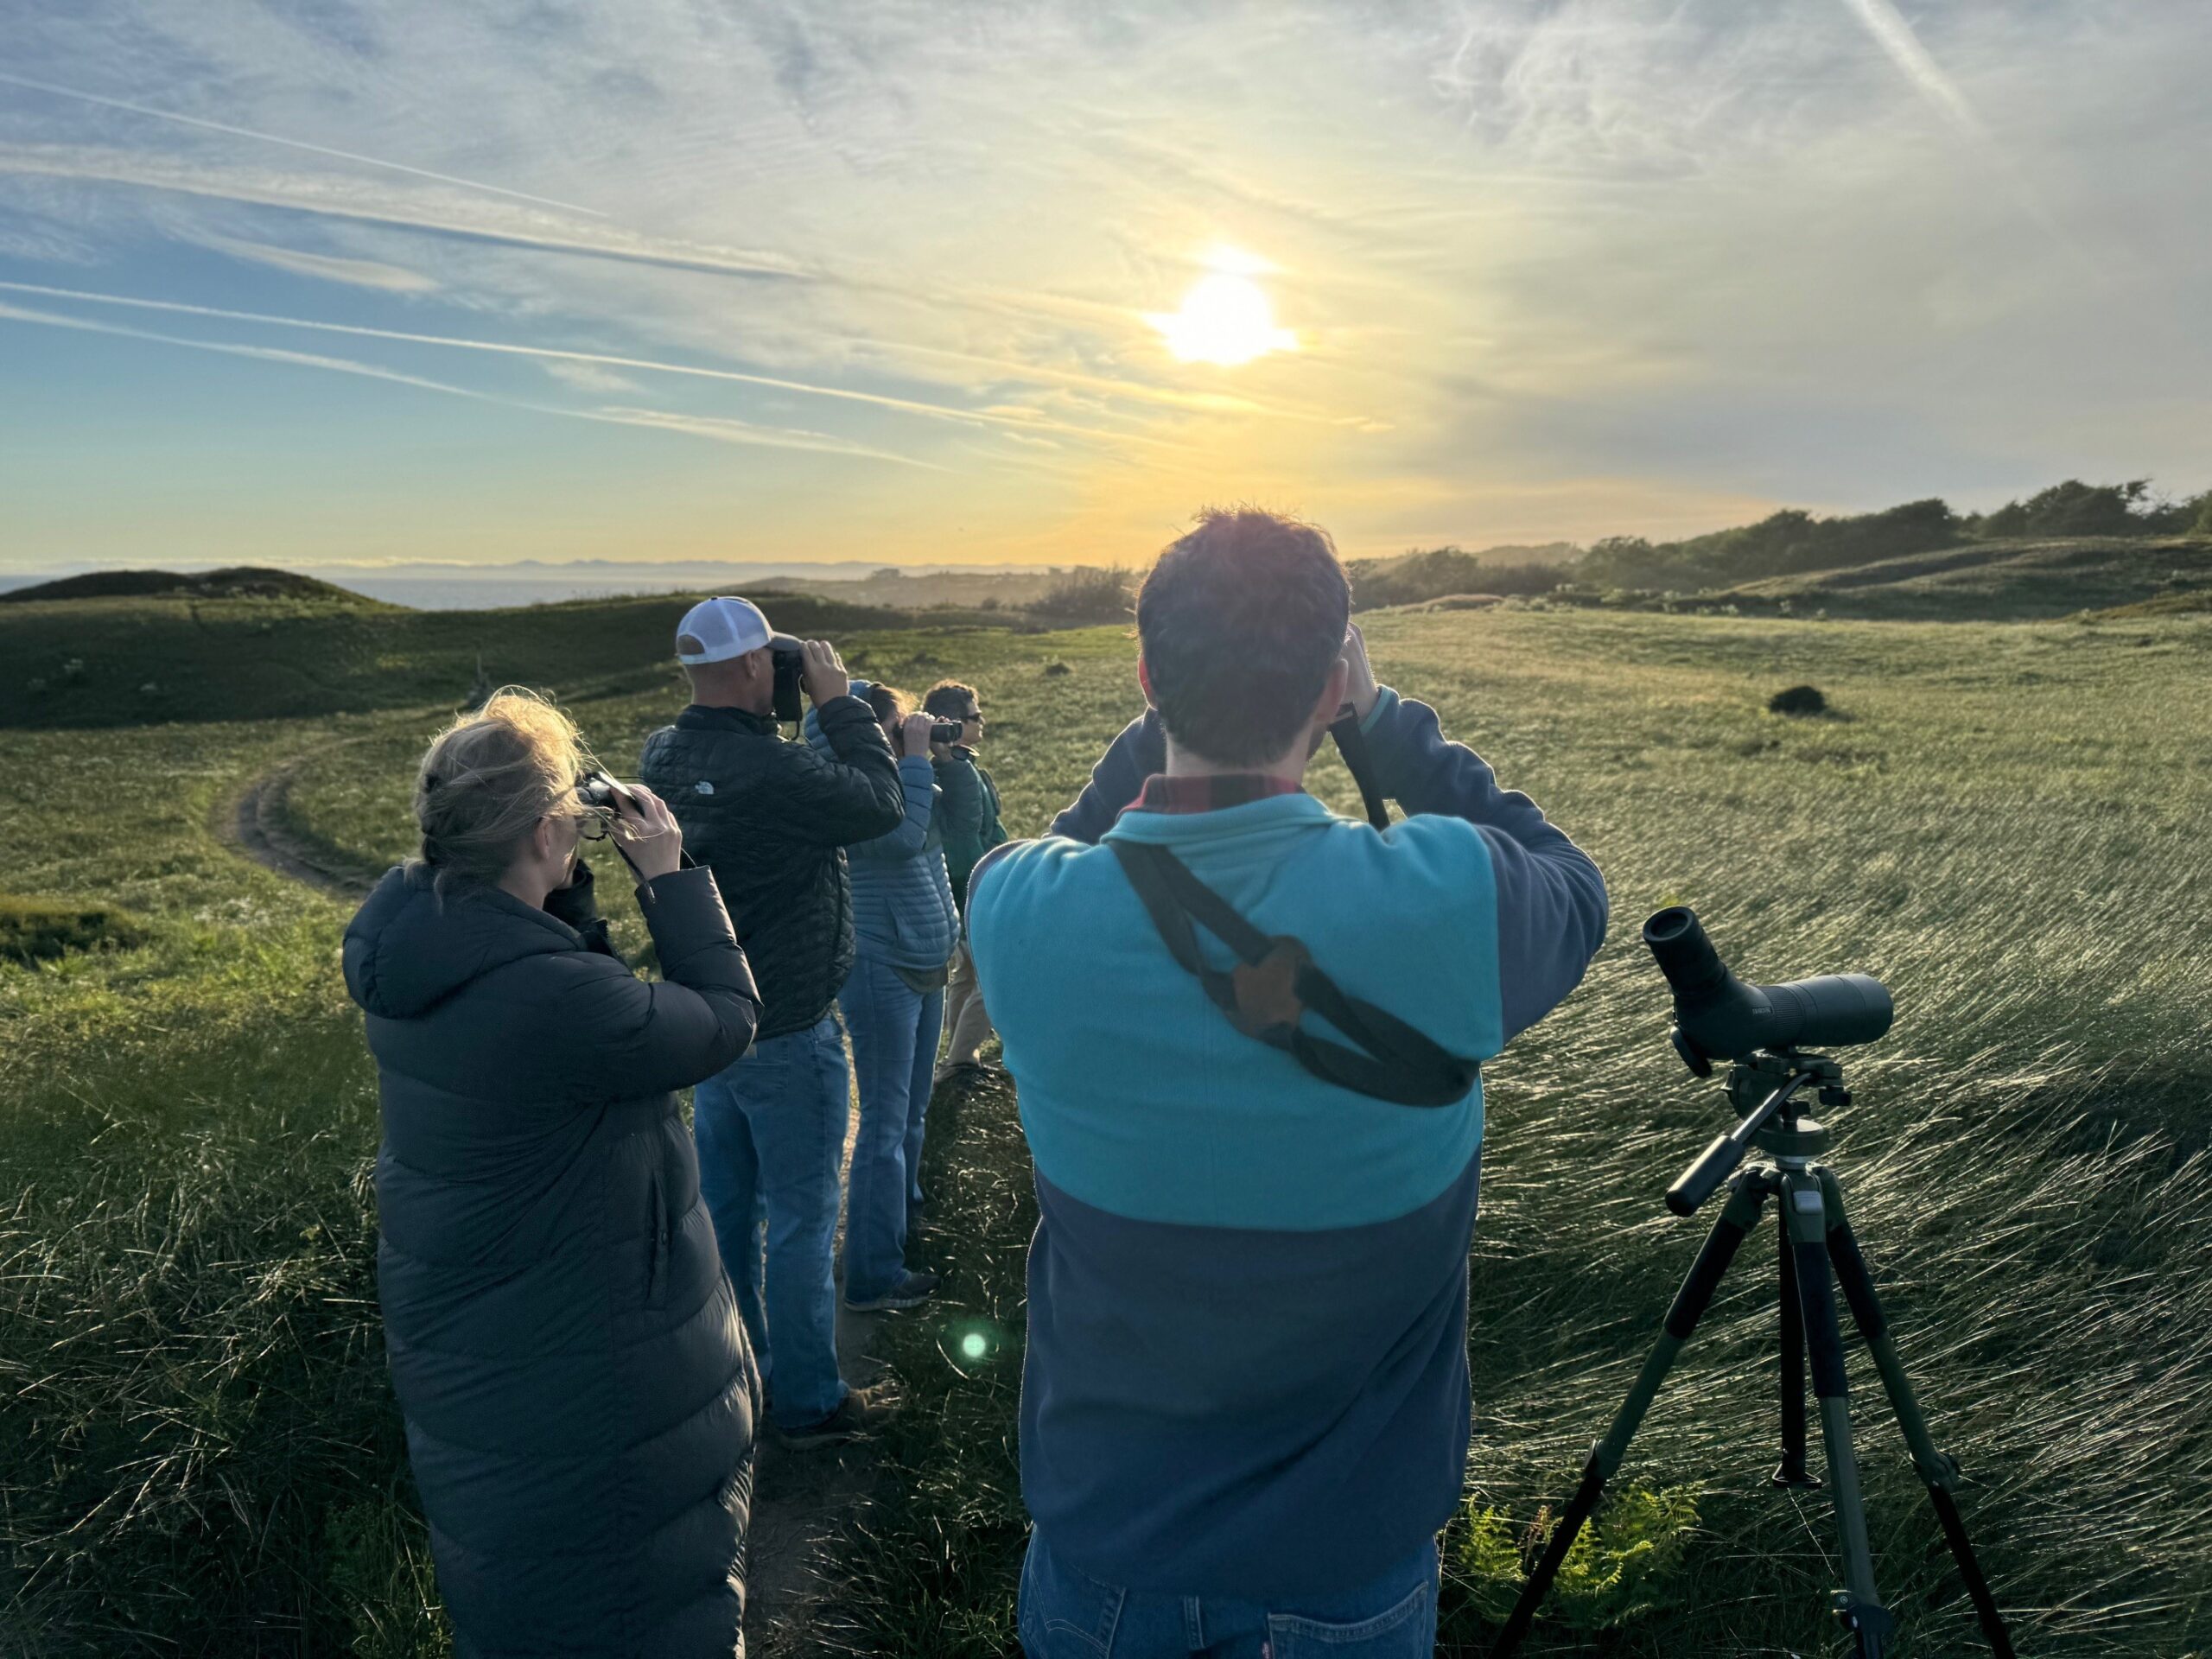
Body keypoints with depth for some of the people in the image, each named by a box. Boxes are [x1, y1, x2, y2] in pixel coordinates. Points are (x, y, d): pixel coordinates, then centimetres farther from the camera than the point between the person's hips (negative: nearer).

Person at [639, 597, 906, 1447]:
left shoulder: (662, 757, -2)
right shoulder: (768, 770, -29)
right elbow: (881, 805, -19)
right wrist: (839, 702, -13)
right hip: (786, 1034, -8)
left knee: (725, 1202, 21)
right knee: (801, 1219, 6)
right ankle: (808, 1402, 20)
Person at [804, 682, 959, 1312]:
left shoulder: (899, 777, 7)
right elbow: (901, 836, -32)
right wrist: (916, 758, -23)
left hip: (924, 963, 9)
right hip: (880, 969, -8)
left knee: (912, 1111, 19)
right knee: (885, 1122, -4)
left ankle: (904, 1217, 36)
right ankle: (874, 1278, 4)